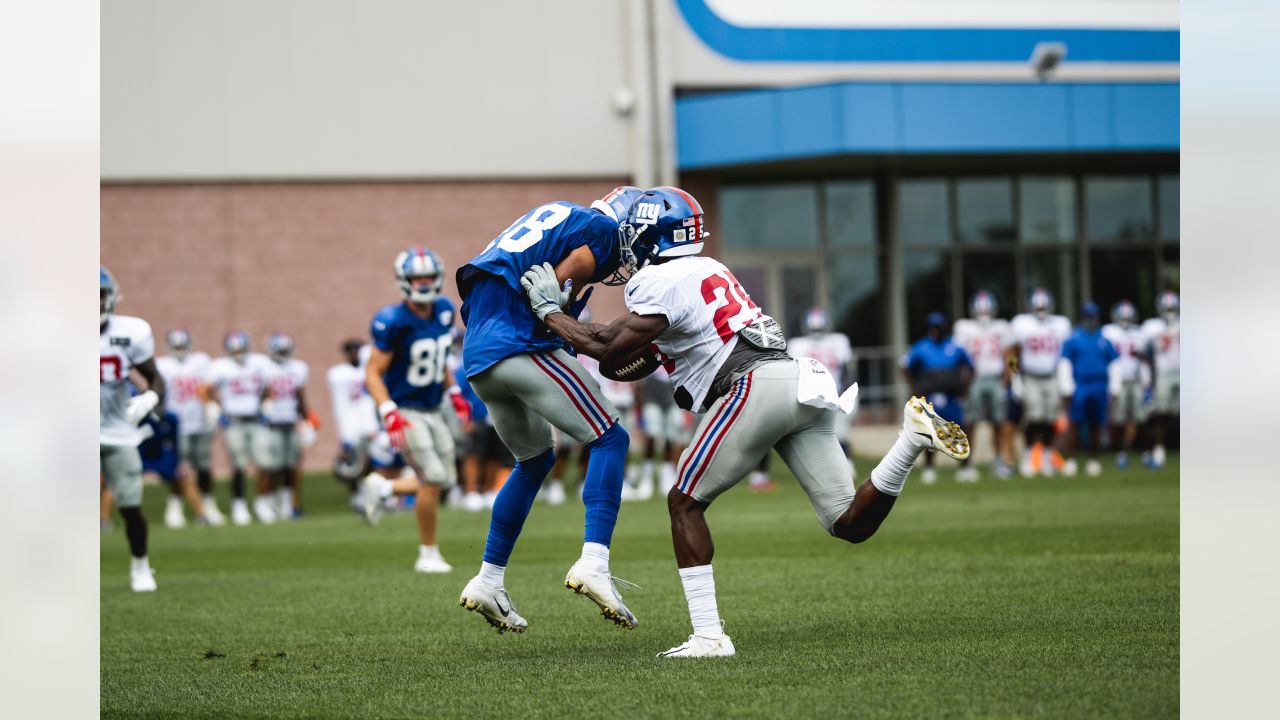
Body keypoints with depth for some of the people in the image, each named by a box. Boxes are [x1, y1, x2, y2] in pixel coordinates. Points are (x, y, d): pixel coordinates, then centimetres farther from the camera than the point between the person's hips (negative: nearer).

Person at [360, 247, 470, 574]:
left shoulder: (444, 312, 2)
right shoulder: (394, 322, -20)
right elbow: (373, 373, -17)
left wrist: (454, 394, 11)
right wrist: (390, 414, -27)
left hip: (432, 411, 7)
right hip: (404, 412, -7)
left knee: (445, 480, 7)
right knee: (433, 478, -14)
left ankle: (382, 488, 29)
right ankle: (428, 554, 1)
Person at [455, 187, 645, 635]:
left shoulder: (558, 213, 26)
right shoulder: (600, 232, 0)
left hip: (477, 358, 9)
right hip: (521, 345, -9)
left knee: (534, 461, 25)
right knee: (609, 441, -2)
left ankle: (488, 581, 24)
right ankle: (593, 561, -20)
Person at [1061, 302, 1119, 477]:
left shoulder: (1104, 340, 9)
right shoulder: (1073, 339, 1)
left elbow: (1113, 364, 14)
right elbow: (1064, 364, 0)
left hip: (1099, 389, 3)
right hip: (1079, 387, -3)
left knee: (1096, 427, 7)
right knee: (1075, 425, -5)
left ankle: (1093, 461, 15)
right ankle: (1071, 461, 0)